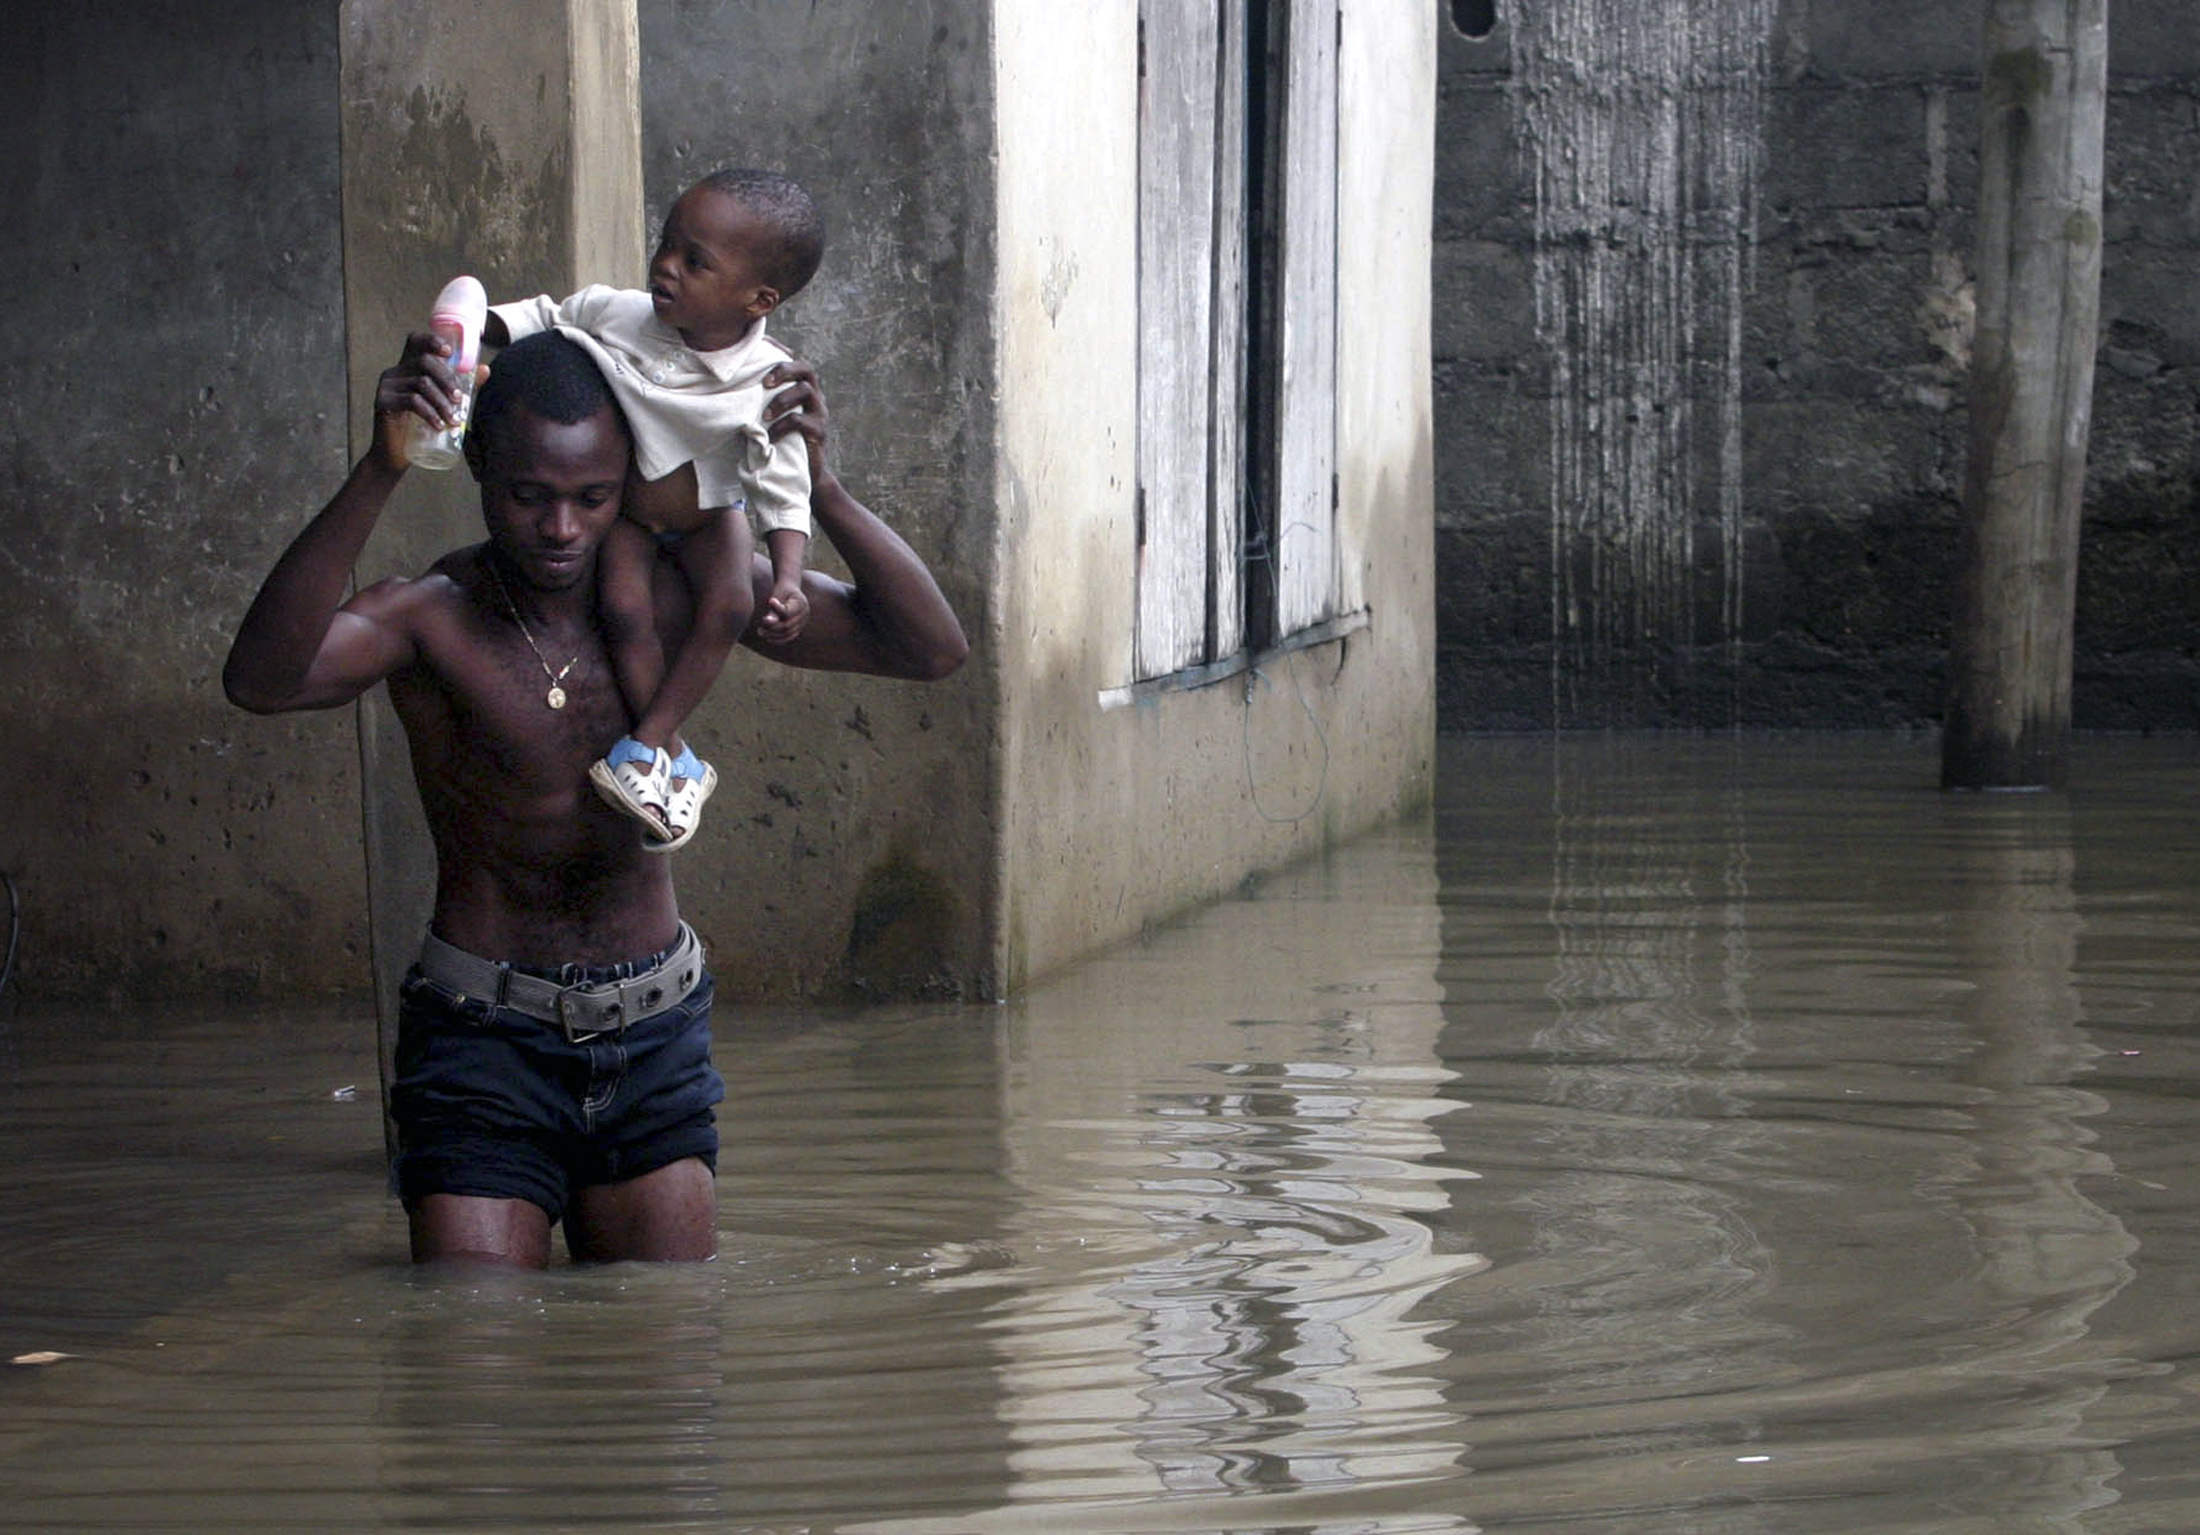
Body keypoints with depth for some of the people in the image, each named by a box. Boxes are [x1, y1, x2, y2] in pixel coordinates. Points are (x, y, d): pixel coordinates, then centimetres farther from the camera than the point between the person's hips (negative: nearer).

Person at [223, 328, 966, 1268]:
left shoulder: (681, 593, -3)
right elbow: (260, 680, -35)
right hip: (484, 1038, -3)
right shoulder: (434, 618, -14)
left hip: (654, 1043, 3)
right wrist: (378, 476, -43)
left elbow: (932, 648, -4)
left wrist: (820, 491, -20)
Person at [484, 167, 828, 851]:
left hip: (708, 512, -1)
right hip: (624, 512, 1)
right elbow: (544, 319, -3)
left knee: (728, 605, -25)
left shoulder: (767, 388, -27)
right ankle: (675, 762, -13)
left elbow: (783, 489, -23)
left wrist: (788, 578, -35)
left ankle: (645, 743, -16)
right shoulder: (614, 314, -22)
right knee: (625, 604, -24)